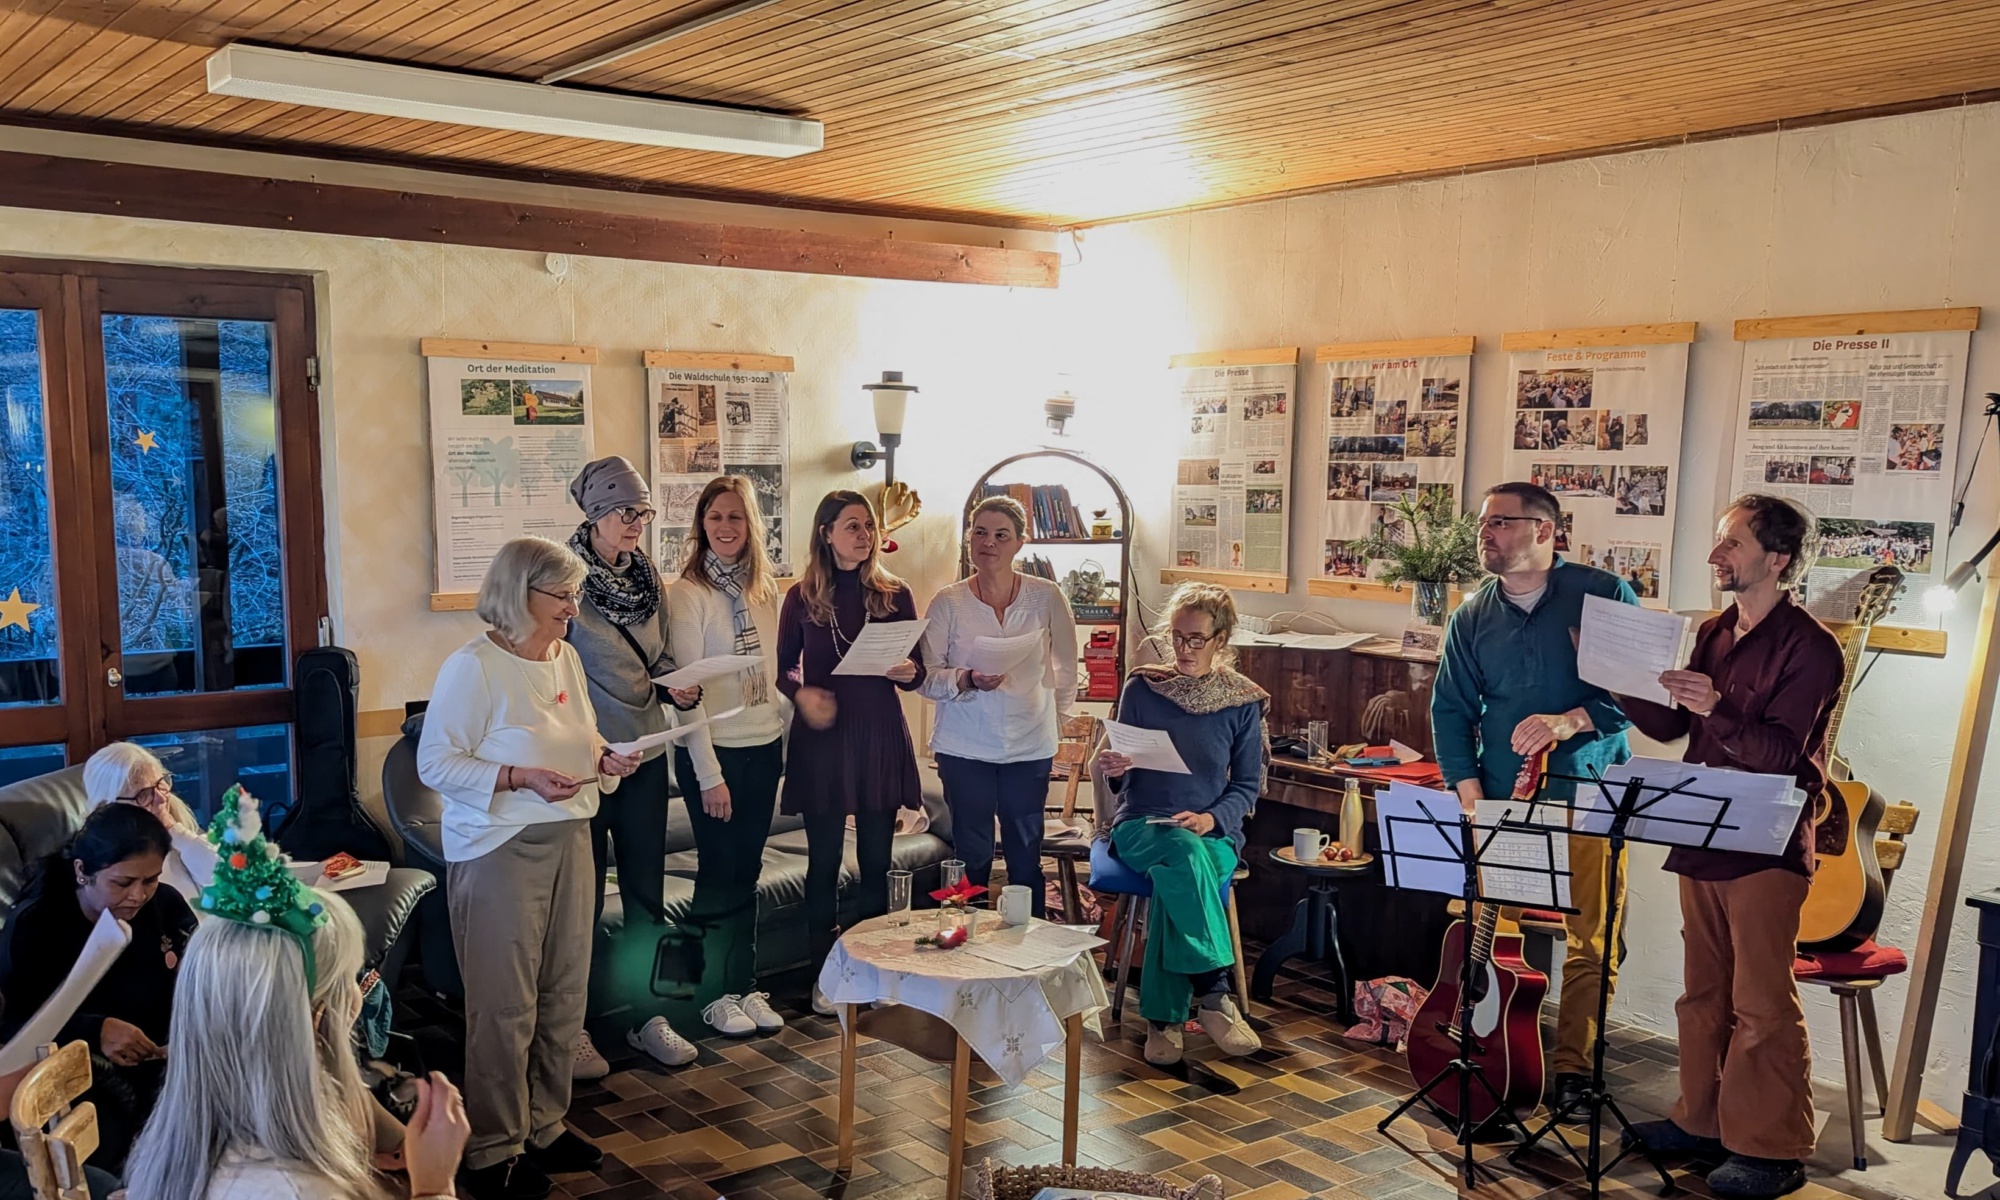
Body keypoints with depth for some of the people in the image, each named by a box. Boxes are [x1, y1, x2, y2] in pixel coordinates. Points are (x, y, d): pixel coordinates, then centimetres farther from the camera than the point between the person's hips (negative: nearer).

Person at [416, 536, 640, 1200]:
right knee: (505, 1007, 0)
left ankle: (545, 1126, 30)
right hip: (499, 848, -7)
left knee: (563, 994, 13)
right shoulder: (471, 667, -13)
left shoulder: (566, 658, 9)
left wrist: (604, 758, -2)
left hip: (568, 839, 7)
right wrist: (521, 779, -24)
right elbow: (436, 763, -14)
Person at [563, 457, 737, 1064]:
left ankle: (648, 1015, 24)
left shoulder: (648, 577, 7)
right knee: (582, 899, 4)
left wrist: (679, 686, -4)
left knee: (647, 892, 12)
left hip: (646, 755, 5)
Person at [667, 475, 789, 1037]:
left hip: (764, 748, 5)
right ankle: (714, 994, 19)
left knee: (748, 872, 13)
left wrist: (785, 745, 8)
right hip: (715, 751, -5)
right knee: (719, 875, 4)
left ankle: (745, 985, 24)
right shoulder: (687, 593, -11)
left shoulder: (764, 590, 7)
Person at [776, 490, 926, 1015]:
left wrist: (907, 671, -16)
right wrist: (802, 693, -12)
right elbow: (784, 668, 8)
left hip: (880, 736, 1)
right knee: (824, 859, 4)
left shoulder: (894, 594, 4)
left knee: (875, 859, 6)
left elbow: (918, 671, 6)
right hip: (821, 737, -1)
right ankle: (825, 972, 17)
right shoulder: (801, 597, 2)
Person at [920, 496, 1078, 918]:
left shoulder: (1047, 597, 0)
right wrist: (968, 681, -20)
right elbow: (927, 676, -3)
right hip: (965, 747, -1)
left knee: (1026, 858, 7)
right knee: (972, 857, 4)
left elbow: (1066, 666, 12)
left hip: (1029, 745, 1)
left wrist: (1058, 718, 12)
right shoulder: (948, 602, -2)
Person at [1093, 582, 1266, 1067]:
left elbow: (1248, 785, 6)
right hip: (1140, 826, 0)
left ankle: (1163, 1017, -27)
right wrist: (1112, 769, -19)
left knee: (1173, 881, -35)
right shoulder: (1142, 688, 3)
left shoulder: (1243, 701, 3)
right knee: (1184, 852, -36)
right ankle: (1214, 997, -34)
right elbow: (1123, 781, 5)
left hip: (1212, 832, 0)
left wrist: (1213, 818, -13)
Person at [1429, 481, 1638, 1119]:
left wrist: (1572, 721, -20)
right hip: (1501, 802, 3)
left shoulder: (1603, 595, -2)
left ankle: (1572, 1067, 13)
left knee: (1589, 940, 0)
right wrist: (1470, 794, -1)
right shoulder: (1473, 616, 9)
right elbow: (1450, 708, 10)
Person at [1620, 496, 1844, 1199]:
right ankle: (1702, 1121, 26)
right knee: (1703, 993, 15)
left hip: (1766, 850, -8)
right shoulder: (1714, 633, 13)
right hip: (1701, 842, 8)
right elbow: (1671, 728, 14)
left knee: (1761, 1004, -2)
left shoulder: (1809, 647, -11)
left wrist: (1716, 709, -33)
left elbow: (1779, 754, -19)